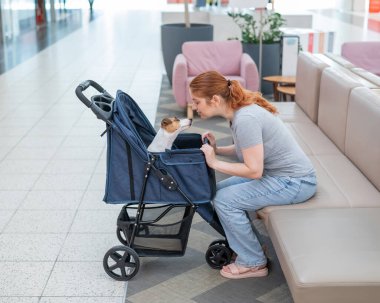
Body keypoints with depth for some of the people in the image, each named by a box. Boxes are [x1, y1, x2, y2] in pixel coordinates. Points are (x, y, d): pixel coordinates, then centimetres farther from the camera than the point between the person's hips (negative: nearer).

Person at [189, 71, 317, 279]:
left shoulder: (245, 119, -27)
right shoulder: (239, 110, 1)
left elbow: (254, 170, -26)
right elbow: (249, 149, 15)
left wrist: (214, 163, -17)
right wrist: (217, 149, 1)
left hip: (295, 182, -9)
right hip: (277, 172, 9)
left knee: (225, 200, -14)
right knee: (219, 190, 6)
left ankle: (253, 263, 2)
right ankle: (242, 244, 19)